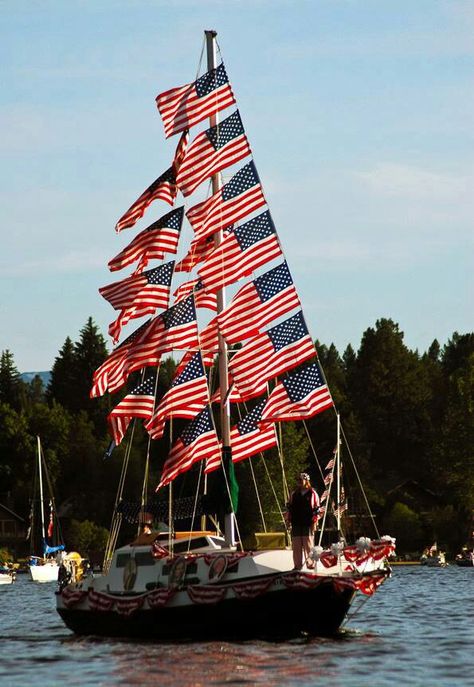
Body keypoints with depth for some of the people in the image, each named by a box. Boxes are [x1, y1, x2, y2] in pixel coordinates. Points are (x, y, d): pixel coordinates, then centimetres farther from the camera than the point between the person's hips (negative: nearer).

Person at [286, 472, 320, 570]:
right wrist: (289, 520, 9)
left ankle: (310, 564, 0)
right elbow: (290, 507, 16)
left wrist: (314, 522, -6)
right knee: (297, 545, 3)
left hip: (308, 524, -4)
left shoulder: (312, 494, 2)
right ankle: (298, 565, 7)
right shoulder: (294, 494, 14)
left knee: (308, 544, -4)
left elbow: (316, 509, 0)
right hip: (296, 524, 4)